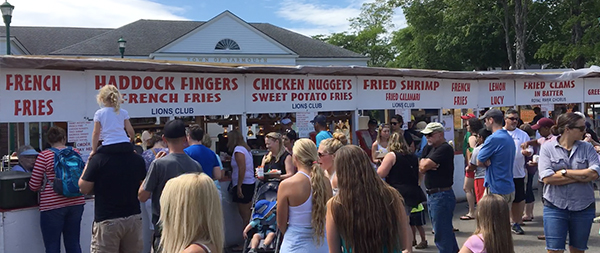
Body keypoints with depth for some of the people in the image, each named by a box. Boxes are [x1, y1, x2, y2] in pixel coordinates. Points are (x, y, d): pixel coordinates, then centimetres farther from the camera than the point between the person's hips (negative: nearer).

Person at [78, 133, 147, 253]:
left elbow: (84, 189, -5)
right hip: (134, 218, 4)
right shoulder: (138, 159, 1)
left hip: (107, 221, -4)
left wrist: (88, 162, 4)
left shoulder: (98, 159, -12)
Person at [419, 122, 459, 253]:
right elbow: (421, 168, 5)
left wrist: (425, 162, 0)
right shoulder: (429, 148, 12)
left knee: (442, 233, -4)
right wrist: (429, 165, -14)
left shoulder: (445, 149, -16)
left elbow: (425, 165, -21)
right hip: (431, 194, 9)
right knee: (446, 230, 21)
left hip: (442, 195, -9)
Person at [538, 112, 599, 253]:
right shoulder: (547, 147, -4)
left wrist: (564, 172, -13)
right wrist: (582, 175, -13)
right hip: (555, 206, -3)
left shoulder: (587, 148, 3)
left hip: (583, 207, 3)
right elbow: (547, 178, -15)